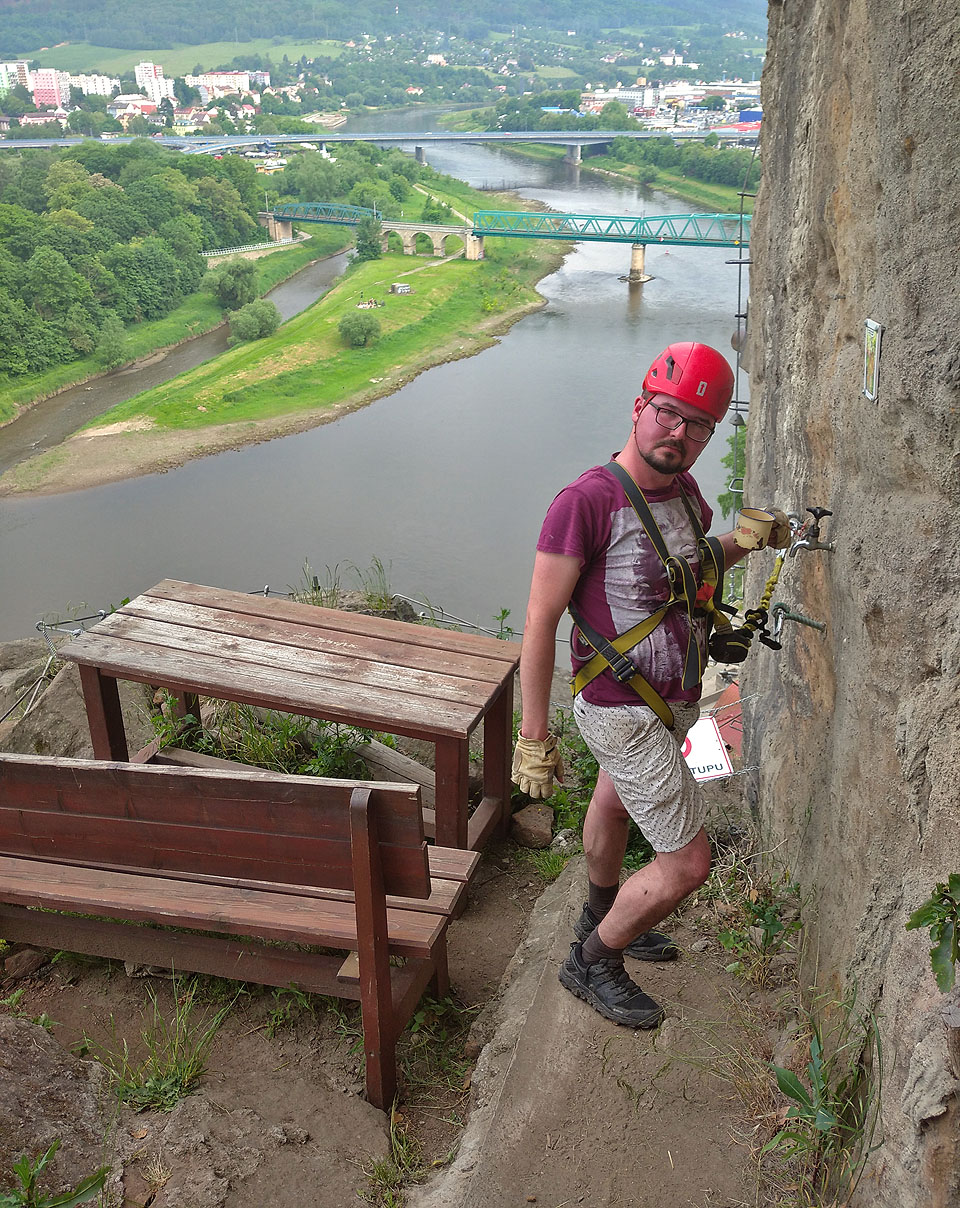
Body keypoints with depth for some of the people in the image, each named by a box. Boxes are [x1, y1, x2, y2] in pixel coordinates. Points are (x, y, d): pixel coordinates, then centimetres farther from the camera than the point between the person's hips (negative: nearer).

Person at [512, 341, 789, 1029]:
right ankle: (592, 962, 21)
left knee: (615, 804, 30)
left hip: (675, 701, 8)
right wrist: (535, 738, -20)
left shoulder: (687, 494, 1)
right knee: (687, 864, -4)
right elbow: (540, 624, -22)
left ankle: (602, 917, 55)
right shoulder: (588, 501, -24)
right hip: (623, 712, -8)